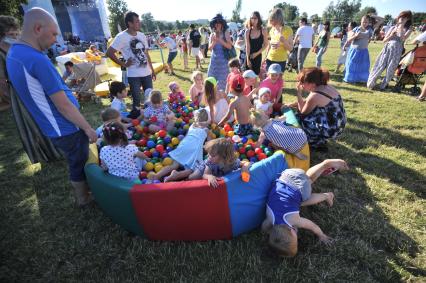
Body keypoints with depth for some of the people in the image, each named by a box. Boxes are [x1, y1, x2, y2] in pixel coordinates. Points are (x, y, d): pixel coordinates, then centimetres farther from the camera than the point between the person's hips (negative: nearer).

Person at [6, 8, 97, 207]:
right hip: (67, 130, -9)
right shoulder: (37, 60, -25)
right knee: (80, 166, 11)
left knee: (76, 164, 24)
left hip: (54, 128, 9)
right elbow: (63, 105, -23)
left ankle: (83, 194, 42)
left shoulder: (13, 53, 6)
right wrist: (88, 129, -14)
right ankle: (84, 199, 32)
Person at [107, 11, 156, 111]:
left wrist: (152, 69, 14)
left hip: (147, 73, 6)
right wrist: (124, 64, -10)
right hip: (134, 75, -6)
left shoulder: (142, 35, 9)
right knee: (137, 101, 1)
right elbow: (109, 52, -11)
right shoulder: (121, 36, -10)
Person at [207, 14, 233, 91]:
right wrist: (214, 41, -15)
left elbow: (229, 46, -8)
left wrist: (220, 40, -16)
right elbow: (210, 48, 3)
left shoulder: (226, 33, 0)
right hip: (214, 60, 4)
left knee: (222, 80, -5)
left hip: (223, 60, -3)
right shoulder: (212, 35, 10)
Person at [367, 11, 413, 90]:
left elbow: (402, 39, -13)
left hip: (396, 51, -1)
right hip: (387, 49, 1)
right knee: (379, 66, -3)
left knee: (390, 69, -1)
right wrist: (392, 34, -7)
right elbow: (384, 40, 11)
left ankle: (383, 85, 10)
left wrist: (401, 27, -11)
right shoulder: (393, 28, 12)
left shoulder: (408, 29, 5)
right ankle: (371, 83, 5)